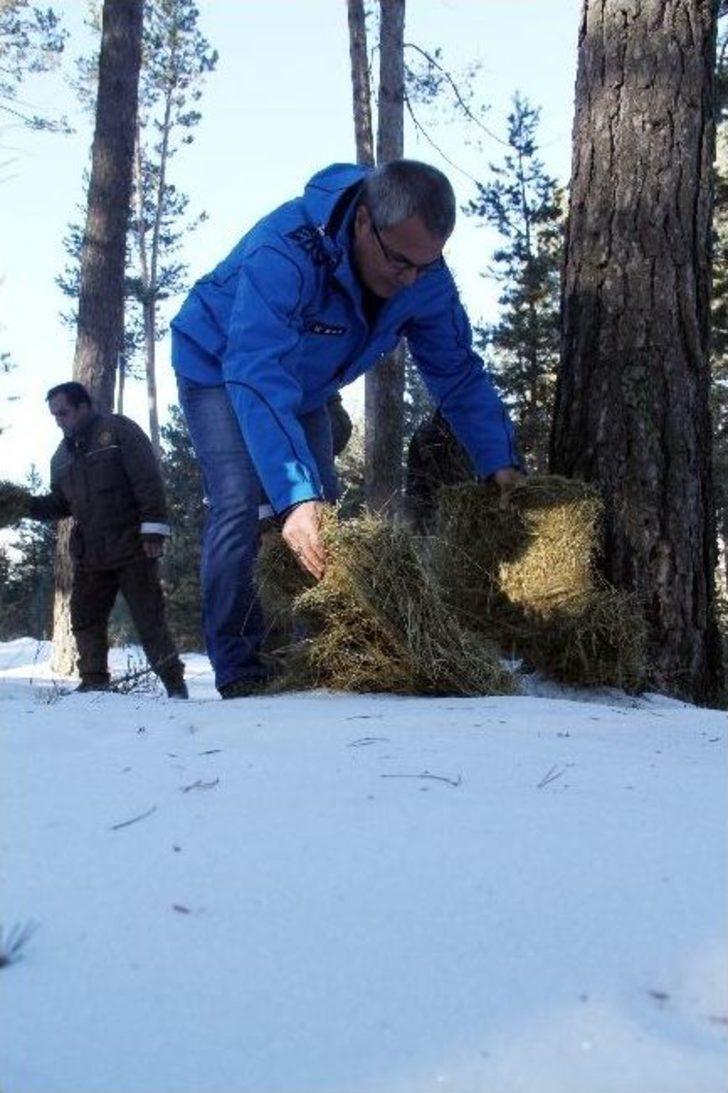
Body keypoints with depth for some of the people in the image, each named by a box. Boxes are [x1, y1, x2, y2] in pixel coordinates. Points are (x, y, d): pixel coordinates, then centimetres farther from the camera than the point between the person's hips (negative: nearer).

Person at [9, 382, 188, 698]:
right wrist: (26, 505, 4)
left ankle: (174, 683, 2)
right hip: (88, 555, 7)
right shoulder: (62, 456, 18)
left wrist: (153, 528, -17)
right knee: (85, 618, 5)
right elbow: (59, 504, 22)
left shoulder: (118, 430, -3)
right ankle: (94, 681, 14)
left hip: (133, 549, -7)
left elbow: (149, 481, -10)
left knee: (149, 618, -5)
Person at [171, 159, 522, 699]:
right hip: (219, 369, -5)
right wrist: (295, 495, -59)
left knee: (324, 520, -1)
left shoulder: (425, 277, -22)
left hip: (304, 391, 6)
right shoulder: (284, 250, -42)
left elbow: (460, 374, -13)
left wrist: (501, 464, -25)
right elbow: (257, 378, -50)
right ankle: (238, 666, -12)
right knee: (239, 504, -22)